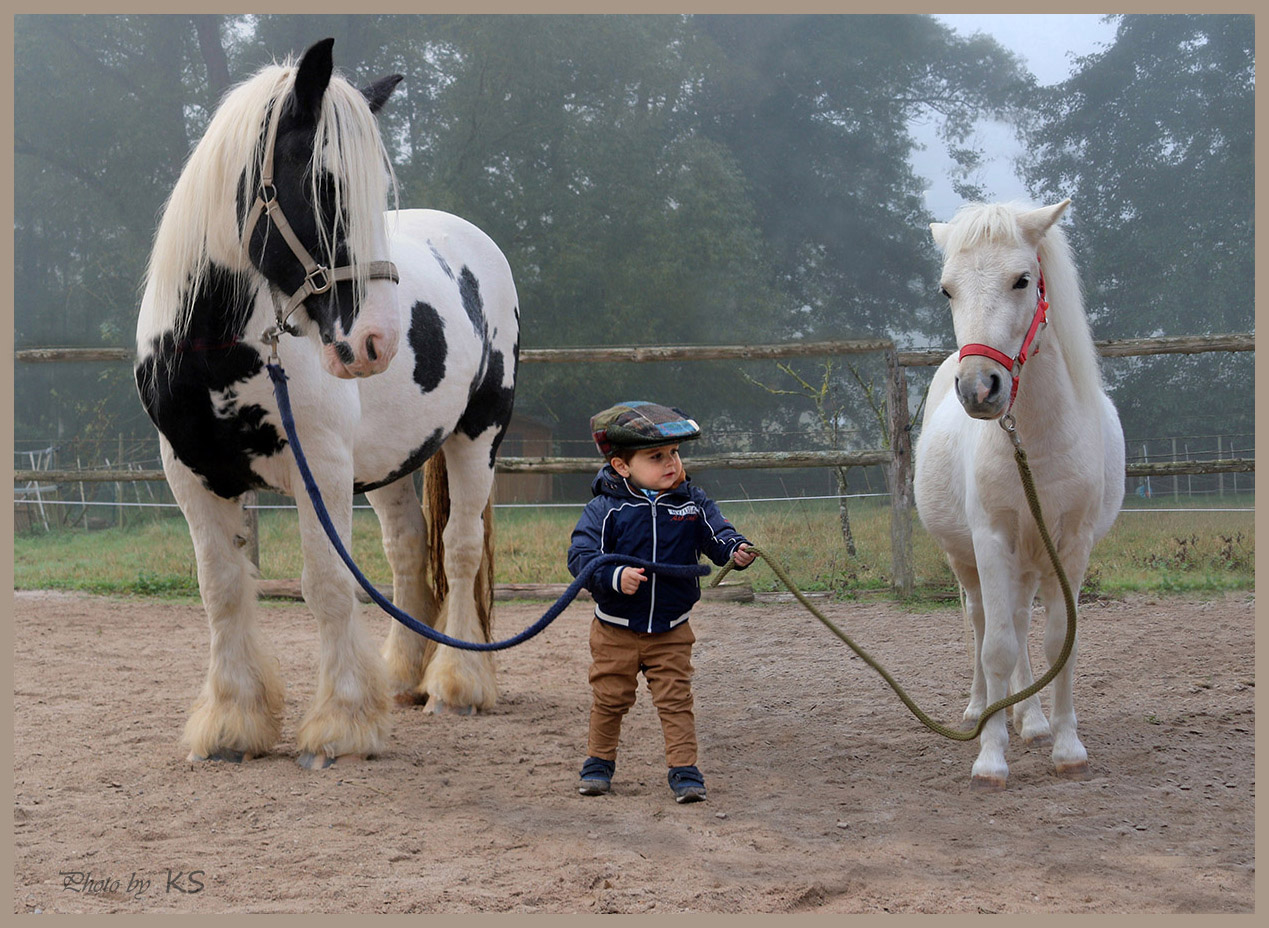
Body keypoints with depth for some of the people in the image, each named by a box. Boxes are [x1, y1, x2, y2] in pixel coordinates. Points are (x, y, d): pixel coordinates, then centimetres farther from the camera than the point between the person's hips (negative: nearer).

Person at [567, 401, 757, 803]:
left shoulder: (692, 503, -2)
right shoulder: (604, 509, -11)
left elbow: (717, 535, -3)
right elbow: (581, 556, -16)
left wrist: (736, 550, -25)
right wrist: (615, 577, -32)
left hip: (671, 631, 1)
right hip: (615, 630, -1)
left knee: (676, 701, -1)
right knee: (609, 700, 10)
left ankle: (684, 769, 6)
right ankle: (599, 761, 28)